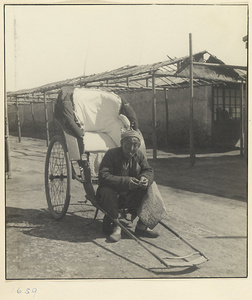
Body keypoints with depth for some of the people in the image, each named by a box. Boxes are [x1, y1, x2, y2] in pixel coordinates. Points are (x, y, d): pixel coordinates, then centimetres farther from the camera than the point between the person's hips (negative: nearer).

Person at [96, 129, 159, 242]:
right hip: (113, 196, -5)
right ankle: (115, 226, -18)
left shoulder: (139, 155, 2)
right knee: (107, 191, -36)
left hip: (132, 197, 5)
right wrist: (126, 181, -37)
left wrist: (145, 178, -22)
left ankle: (141, 226, -4)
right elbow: (103, 177, -26)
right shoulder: (111, 154, -16)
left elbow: (148, 170, 5)